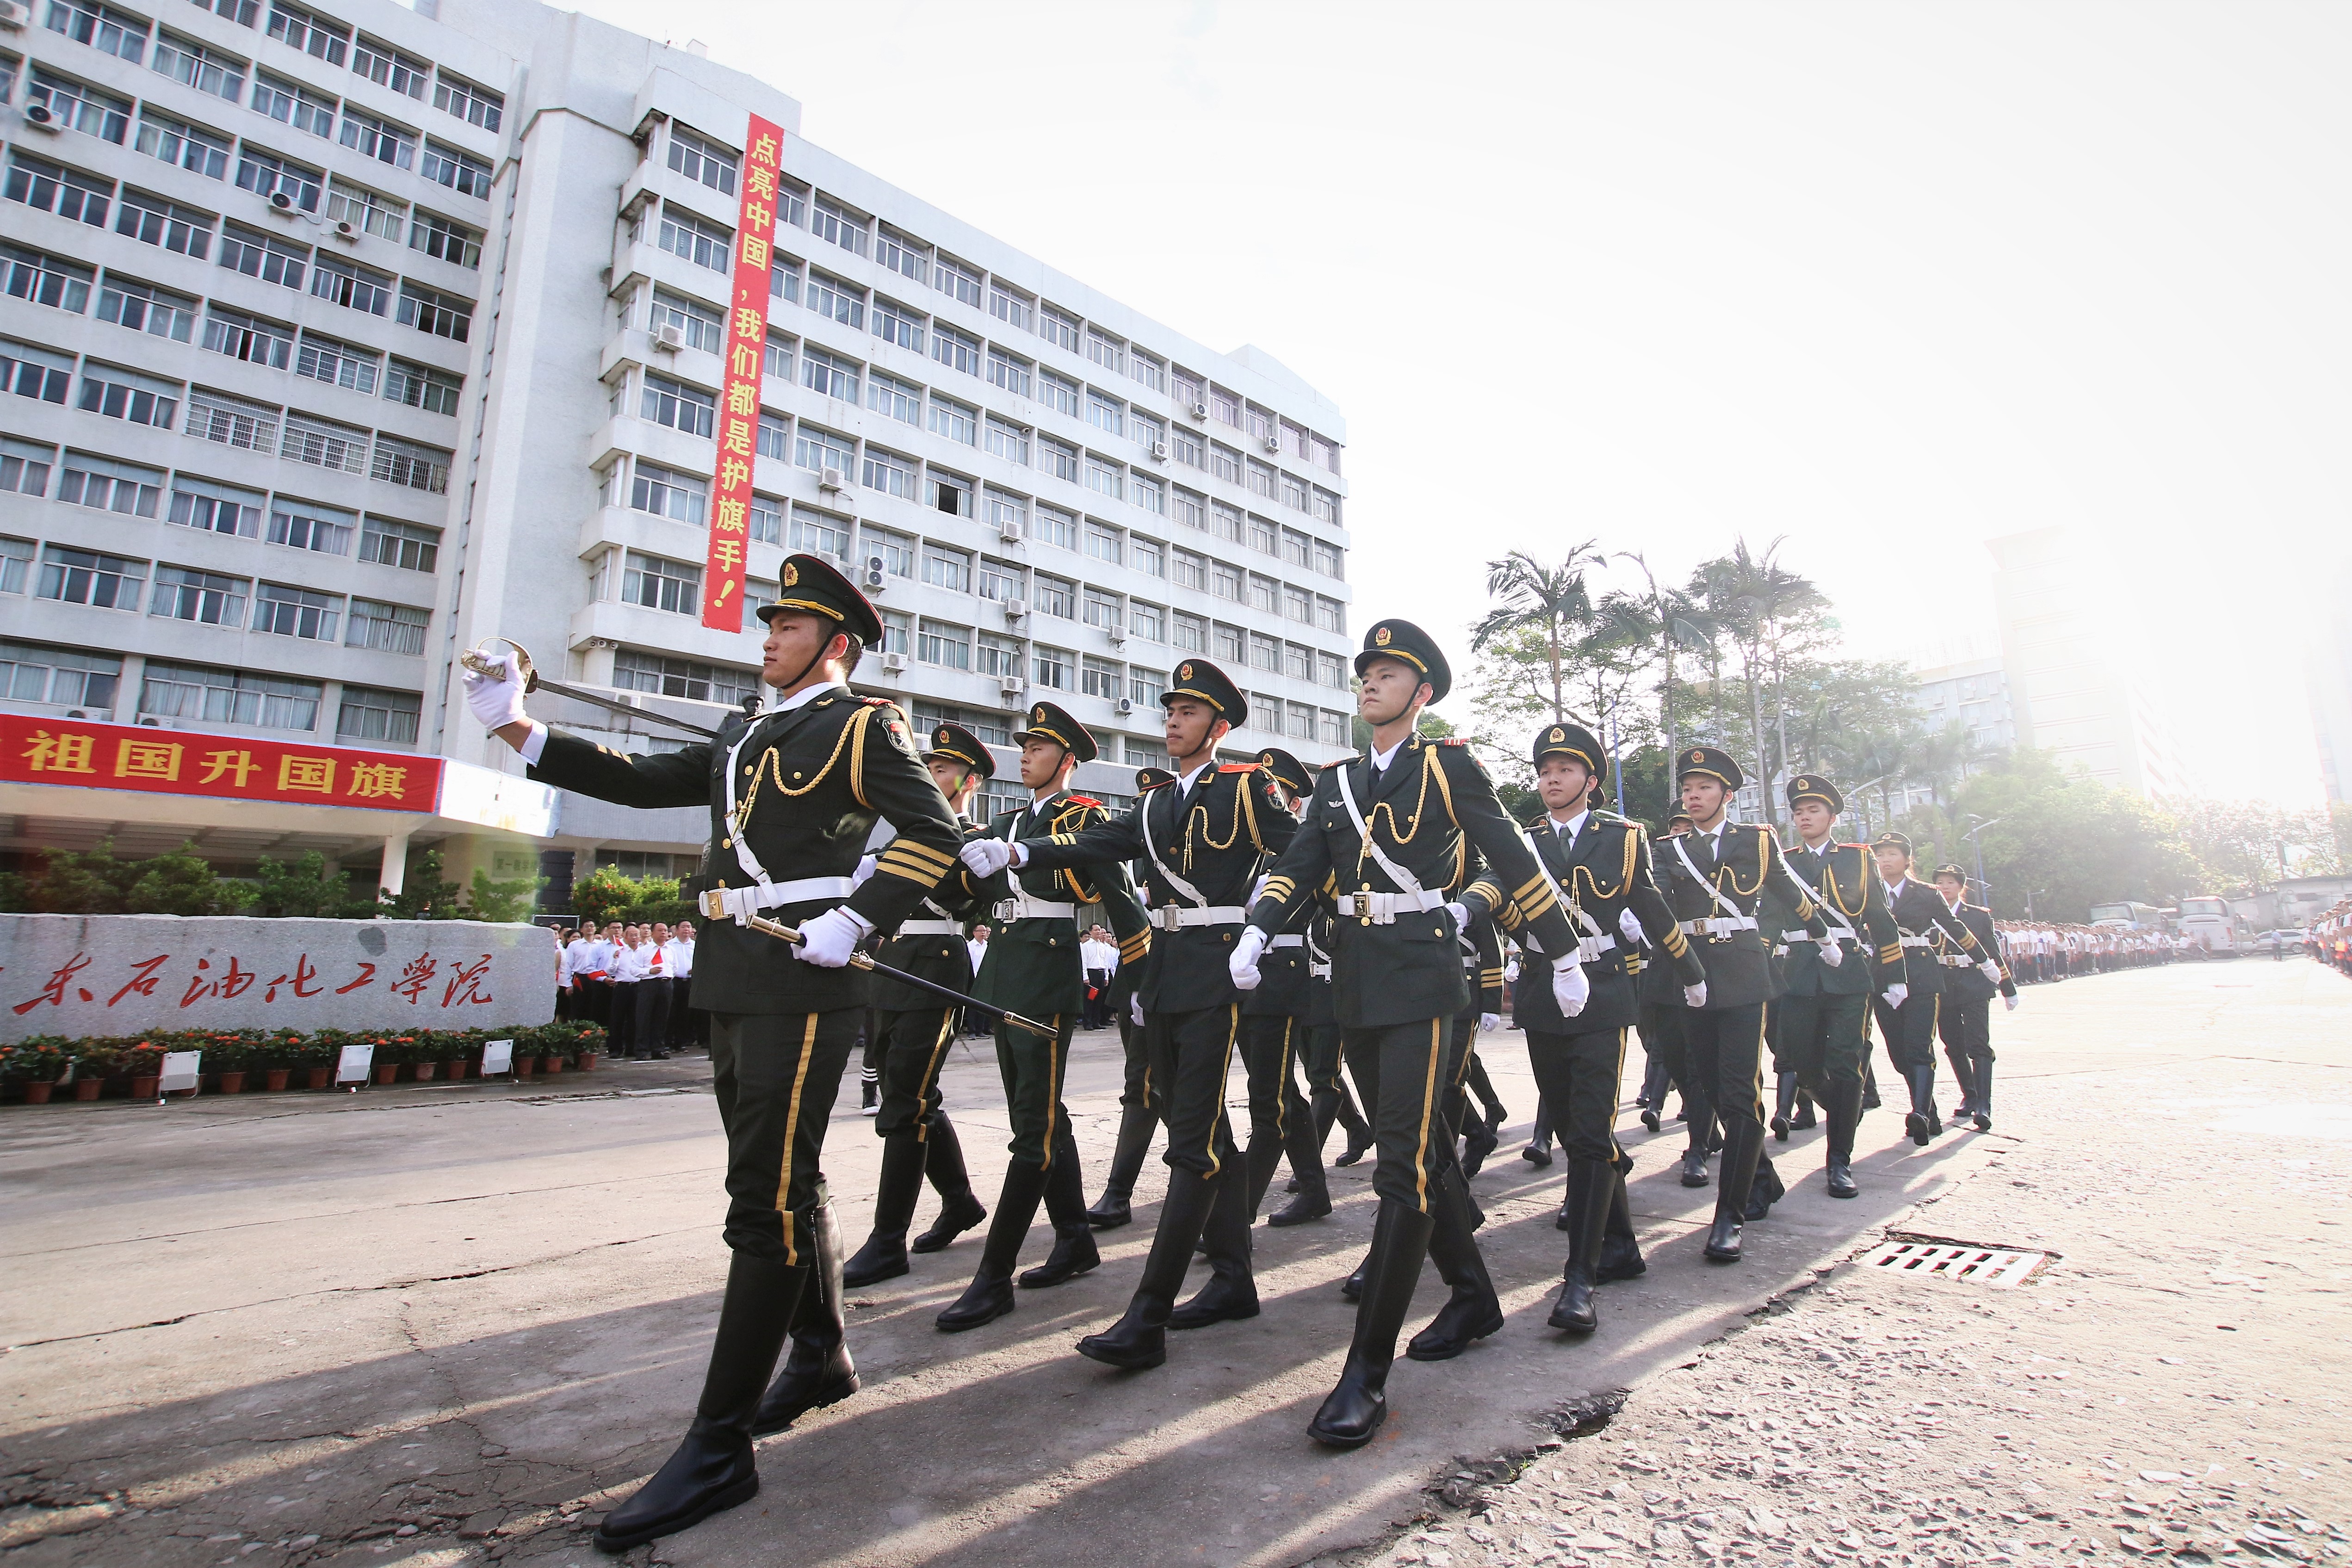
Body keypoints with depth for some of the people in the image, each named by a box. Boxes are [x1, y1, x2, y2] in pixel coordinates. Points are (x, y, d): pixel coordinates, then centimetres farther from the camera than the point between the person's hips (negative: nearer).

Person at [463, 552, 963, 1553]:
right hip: (736, 982, 8)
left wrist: (855, 919, -18)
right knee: (781, 1182, 17)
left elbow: (935, 832, -9)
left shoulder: (862, 725, -1)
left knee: (766, 1200, -7)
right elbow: (642, 782, 13)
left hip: (804, 982, -8)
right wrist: (519, 730, 4)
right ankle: (821, 1356, 35)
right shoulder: (743, 734, 22)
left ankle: (720, 1449, 1)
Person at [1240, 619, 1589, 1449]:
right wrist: (1256, 933, -12)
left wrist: (1565, 957, 3)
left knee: (1405, 1161, -9)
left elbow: (1514, 863, 0)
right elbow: (1299, 864, 4)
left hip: (1418, 972, -6)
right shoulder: (1337, 780, 14)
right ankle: (1472, 1297, 35)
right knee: (1418, 1145, 16)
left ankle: (1367, 1372, -3)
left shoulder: (1448, 763, -1)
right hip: (1355, 978, 6)